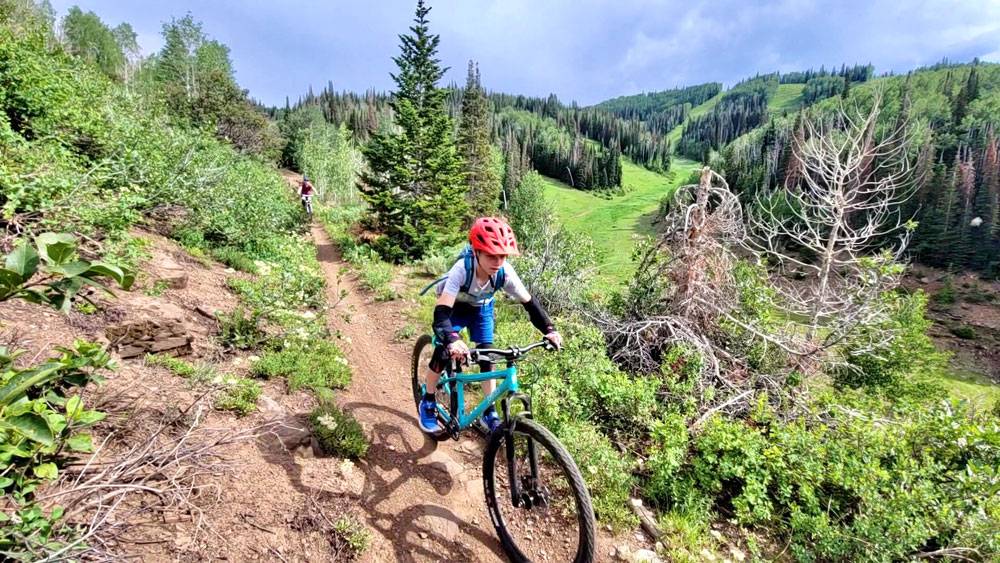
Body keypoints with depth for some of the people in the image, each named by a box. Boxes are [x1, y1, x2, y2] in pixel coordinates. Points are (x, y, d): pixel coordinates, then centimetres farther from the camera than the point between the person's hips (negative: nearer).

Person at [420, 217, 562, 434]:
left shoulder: (505, 272, -32)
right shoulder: (462, 270, -41)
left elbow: (529, 302, -21)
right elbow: (442, 312, -46)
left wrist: (549, 329, -33)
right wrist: (452, 340, -64)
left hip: (481, 309, 3)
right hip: (454, 308, -3)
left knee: (487, 358, -2)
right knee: (444, 353, -13)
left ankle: (489, 413, 14)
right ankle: (427, 403, 12)